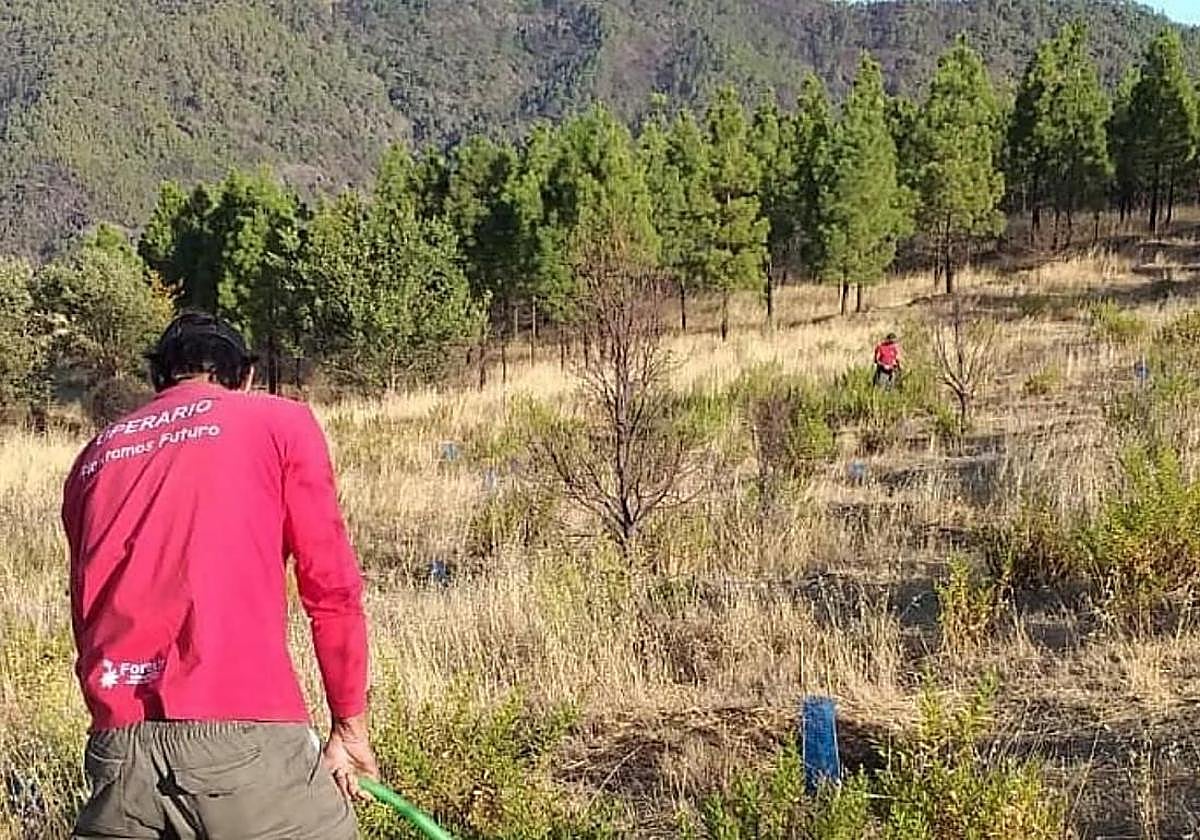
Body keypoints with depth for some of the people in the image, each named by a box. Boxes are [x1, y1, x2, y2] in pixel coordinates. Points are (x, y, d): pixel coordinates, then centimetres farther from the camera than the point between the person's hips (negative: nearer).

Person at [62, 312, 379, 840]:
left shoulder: (95, 455, 21)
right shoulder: (281, 423, 8)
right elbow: (332, 587, 4)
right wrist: (351, 728, 12)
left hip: (117, 745, 5)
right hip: (244, 733, -4)